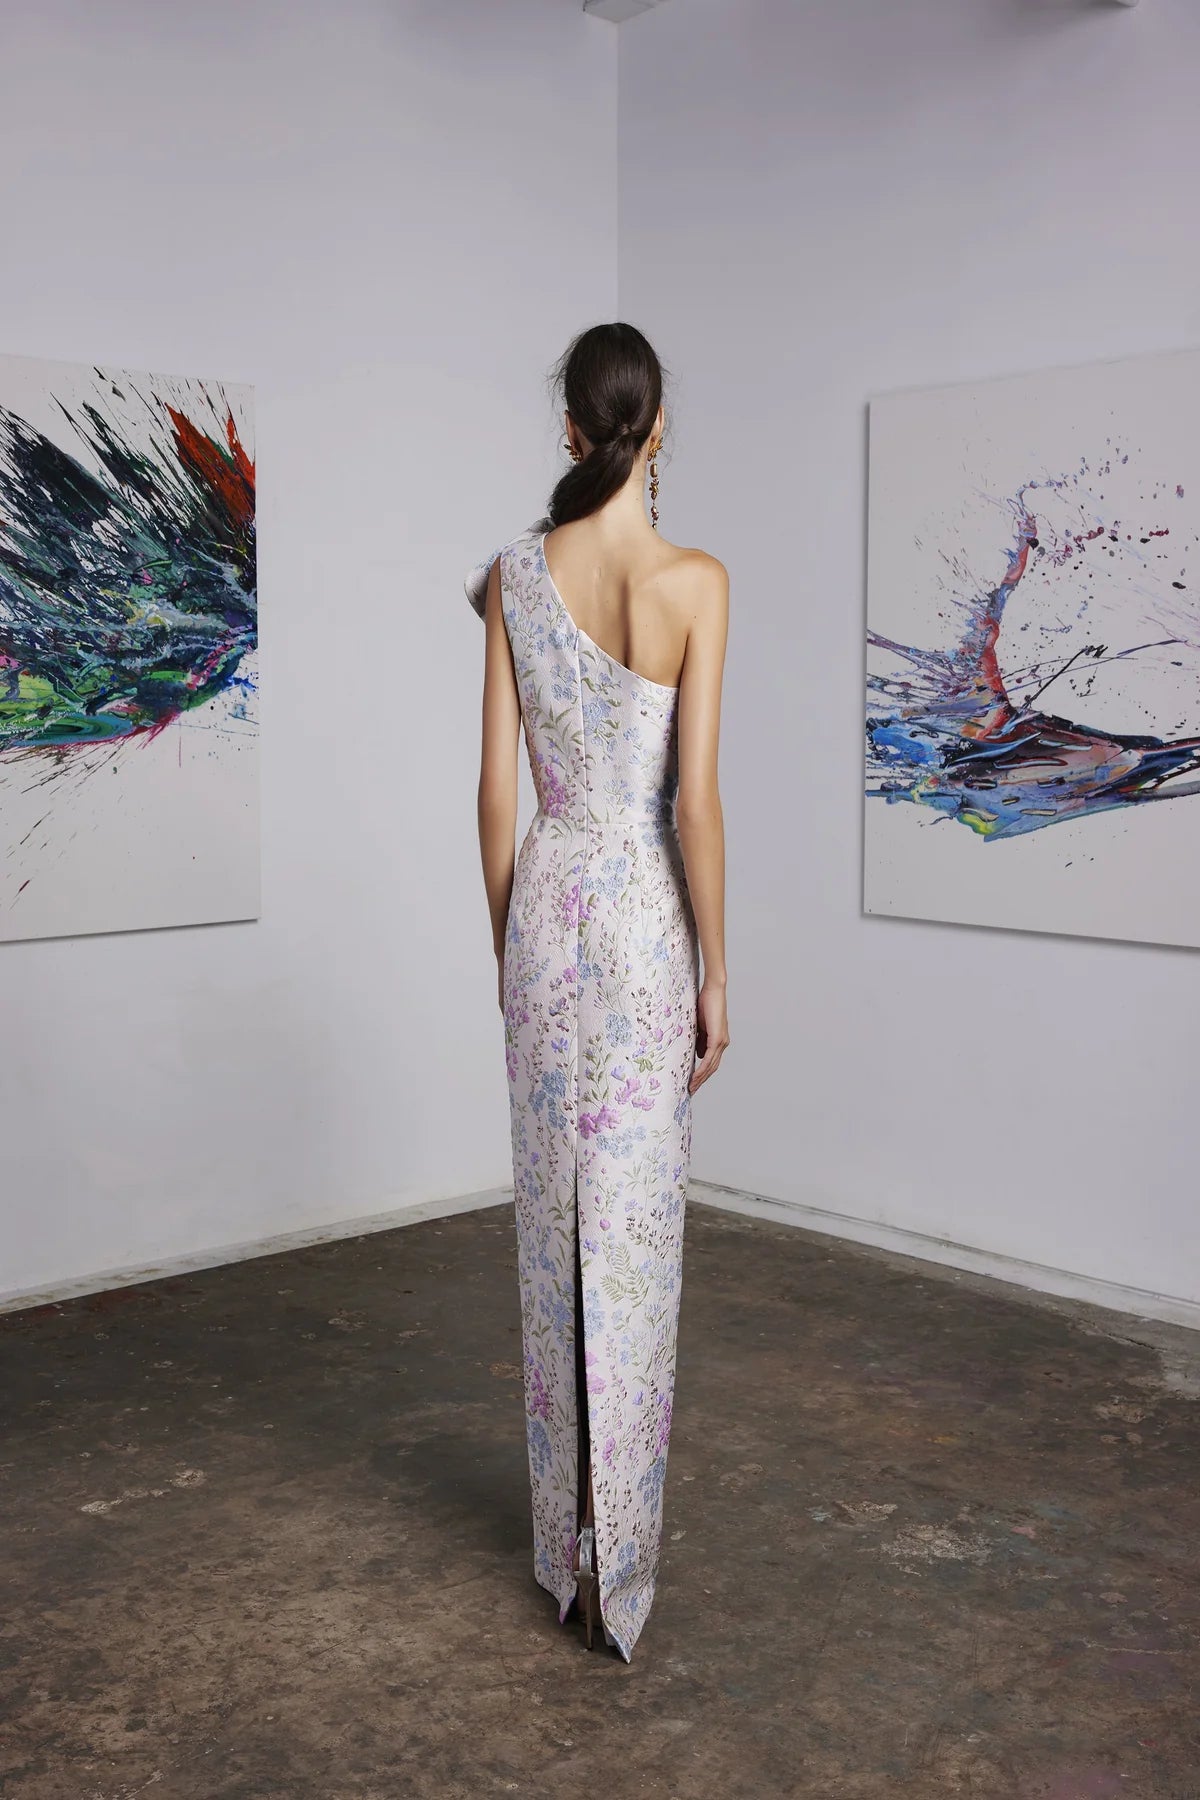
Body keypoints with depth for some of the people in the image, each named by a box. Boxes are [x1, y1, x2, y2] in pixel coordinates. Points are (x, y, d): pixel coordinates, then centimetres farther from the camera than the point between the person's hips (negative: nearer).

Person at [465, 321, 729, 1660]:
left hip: (545, 907, 3)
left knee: (555, 1227, 13)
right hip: (646, 917, -3)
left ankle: (561, 1540, 27)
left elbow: (496, 787, 1)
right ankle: (617, 1556, 16)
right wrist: (717, 974, -4)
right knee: (634, 1234, 6)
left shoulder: (514, 572, -1)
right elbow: (697, 798, -13)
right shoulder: (697, 581, -10)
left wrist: (504, 944, 13)